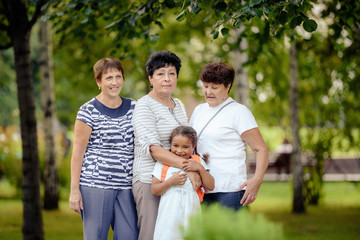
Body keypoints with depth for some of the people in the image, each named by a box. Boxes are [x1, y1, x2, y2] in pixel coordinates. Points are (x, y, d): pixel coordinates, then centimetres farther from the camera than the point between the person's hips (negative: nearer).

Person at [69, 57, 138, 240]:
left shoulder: (133, 108, 12)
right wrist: (74, 189, -6)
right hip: (95, 185, -4)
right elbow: (78, 152, -1)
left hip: (126, 186, 4)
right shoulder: (89, 111, -1)